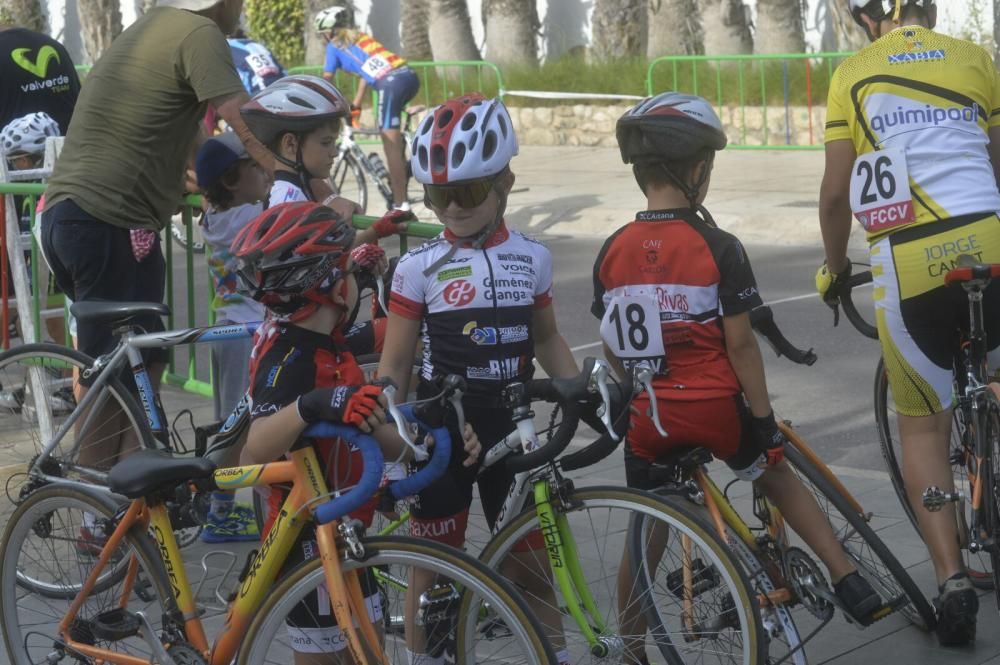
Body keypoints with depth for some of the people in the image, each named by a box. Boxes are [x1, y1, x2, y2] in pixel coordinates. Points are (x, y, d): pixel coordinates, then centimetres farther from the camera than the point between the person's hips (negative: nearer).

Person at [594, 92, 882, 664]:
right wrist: (763, 416, -3)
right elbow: (740, 344, -11)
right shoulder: (719, 248, -13)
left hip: (648, 419, 2)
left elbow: (611, 348, 5)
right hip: (716, 408, -2)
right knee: (777, 476, 24)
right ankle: (849, 579, 22)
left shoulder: (613, 252, -2)